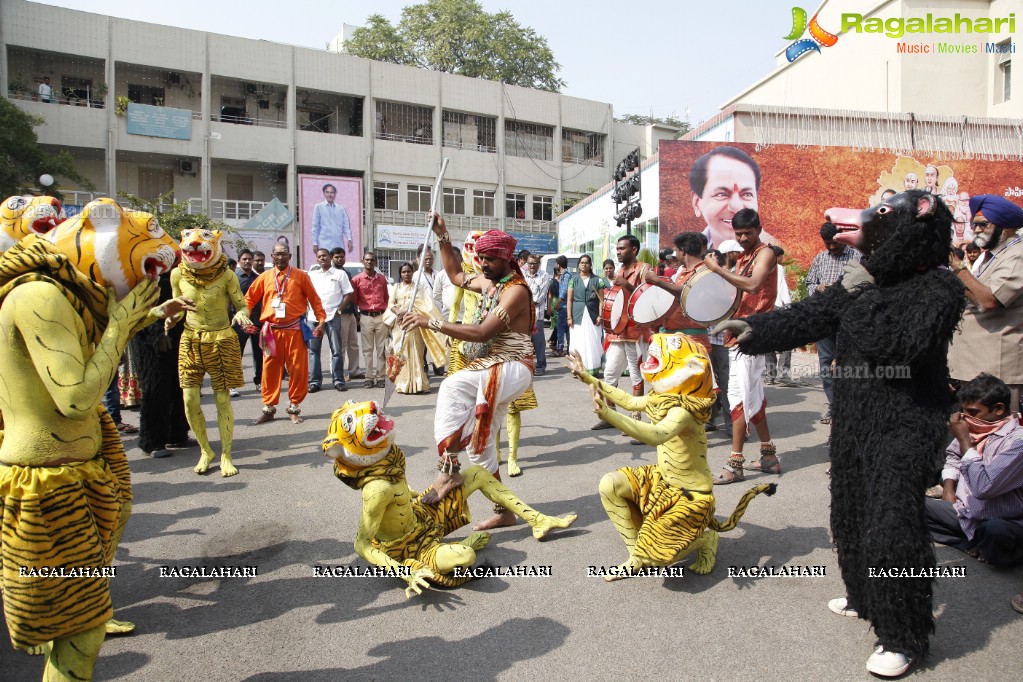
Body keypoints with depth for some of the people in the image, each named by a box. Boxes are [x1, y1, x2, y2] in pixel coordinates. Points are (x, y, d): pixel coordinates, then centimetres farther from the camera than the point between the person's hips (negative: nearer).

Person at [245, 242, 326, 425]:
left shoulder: (300, 276, 3)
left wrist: (321, 320, -1)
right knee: (270, 369, 7)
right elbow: (249, 298, 10)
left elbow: (314, 299, 4)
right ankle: (268, 408, 19)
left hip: (294, 330, -1)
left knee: (298, 369, 2)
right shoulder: (265, 277, 8)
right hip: (271, 331, 2)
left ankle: (294, 407, 15)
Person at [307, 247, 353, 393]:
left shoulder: (340, 274, 6)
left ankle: (338, 380, 6)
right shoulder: (312, 274, 15)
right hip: (314, 316, 3)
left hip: (333, 317, -3)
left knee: (337, 350, 0)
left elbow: (348, 293, 2)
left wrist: (339, 310, -6)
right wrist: (310, 308, 1)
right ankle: (314, 381, 7)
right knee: (313, 350, 2)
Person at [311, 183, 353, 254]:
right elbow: (315, 227, 3)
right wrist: (315, 243, -2)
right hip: (324, 245, -3)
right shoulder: (318, 207, 4)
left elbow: (346, 226, 9)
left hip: (339, 245, 3)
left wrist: (349, 240, -5)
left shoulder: (341, 209, 12)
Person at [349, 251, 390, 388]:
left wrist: (386, 312, 9)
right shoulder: (357, 279, 3)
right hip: (366, 317, -2)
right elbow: (354, 300, 9)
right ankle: (369, 377, 6)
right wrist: (361, 311, 7)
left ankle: (380, 377, 6)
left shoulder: (382, 278, 11)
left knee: (381, 348, 2)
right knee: (368, 349, 1)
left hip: (381, 316, 2)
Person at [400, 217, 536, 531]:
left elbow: (482, 333, -26)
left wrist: (432, 322, -27)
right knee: (479, 443, 9)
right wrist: (443, 238, 20)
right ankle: (504, 511, 19)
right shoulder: (488, 283, 11)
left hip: (511, 369, -10)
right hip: (492, 370, 10)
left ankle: (449, 470, -30)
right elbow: (457, 276, 30)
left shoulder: (515, 290, -16)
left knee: (452, 387, -34)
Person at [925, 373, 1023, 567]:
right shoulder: (975, 428, 3)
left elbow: (984, 488, -29)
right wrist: (949, 485, 7)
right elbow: (953, 456, 26)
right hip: (964, 515, 7)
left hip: (1003, 524, -7)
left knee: (995, 530, -41)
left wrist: (964, 441, -21)